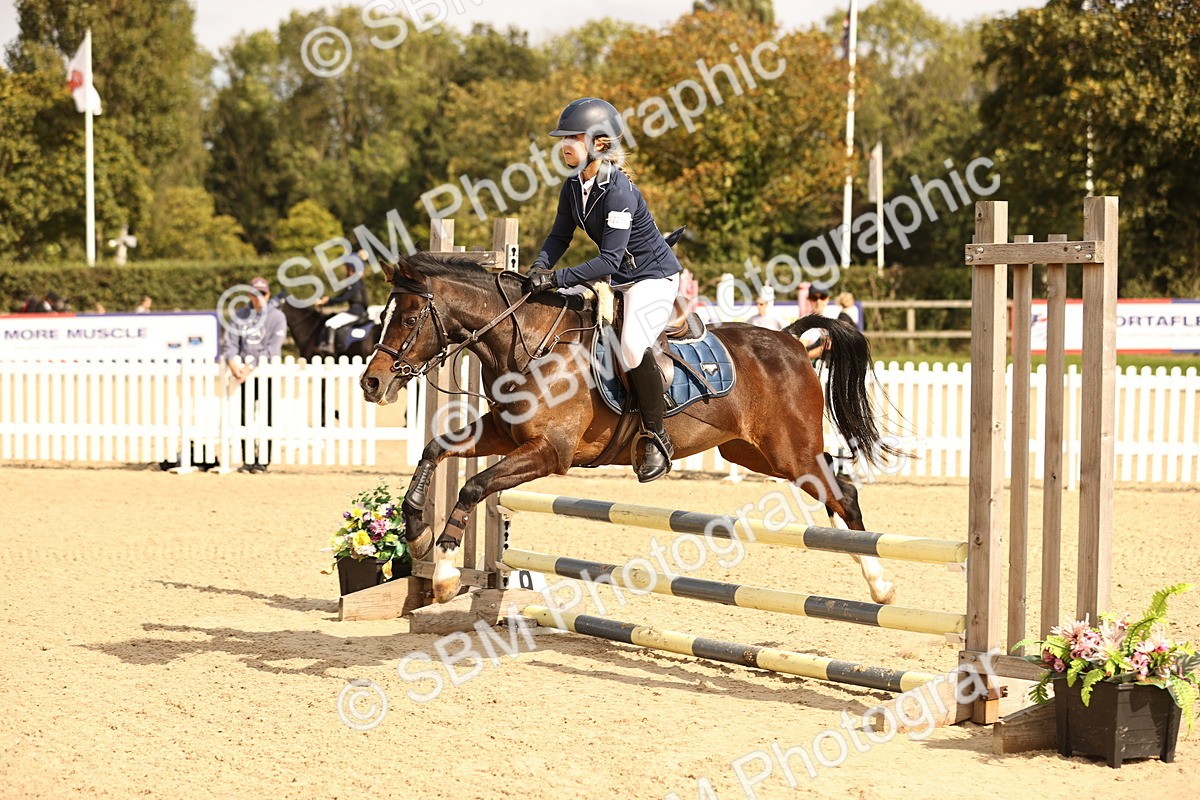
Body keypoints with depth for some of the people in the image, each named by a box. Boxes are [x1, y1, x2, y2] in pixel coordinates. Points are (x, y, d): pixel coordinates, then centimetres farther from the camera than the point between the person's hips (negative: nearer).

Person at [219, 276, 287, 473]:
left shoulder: (277, 317, -2)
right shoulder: (240, 315, 10)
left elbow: (272, 348, -11)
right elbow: (229, 341, 4)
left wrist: (251, 366, -20)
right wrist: (233, 361, -17)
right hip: (244, 374, 3)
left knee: (266, 418, -2)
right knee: (245, 418, 4)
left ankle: (263, 460, 3)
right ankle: (247, 460, 11)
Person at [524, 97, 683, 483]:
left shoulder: (618, 192, -27)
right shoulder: (573, 186, -1)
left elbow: (609, 260, -31)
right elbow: (560, 235, 8)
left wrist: (558, 278, -35)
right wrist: (541, 265, -13)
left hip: (655, 275, -9)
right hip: (620, 279, 10)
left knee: (632, 346, -31)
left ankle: (655, 436, -14)